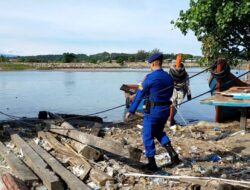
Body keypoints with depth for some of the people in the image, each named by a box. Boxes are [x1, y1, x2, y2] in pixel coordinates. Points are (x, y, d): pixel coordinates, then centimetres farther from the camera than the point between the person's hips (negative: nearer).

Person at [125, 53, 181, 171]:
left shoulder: (150, 77, -14)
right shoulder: (169, 78, 5)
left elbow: (139, 94, -9)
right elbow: (169, 95, 12)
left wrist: (131, 110, -3)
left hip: (152, 111, -6)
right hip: (165, 110, 7)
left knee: (148, 136, 8)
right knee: (159, 132, 26)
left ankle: (152, 164, 13)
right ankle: (173, 154, 11)